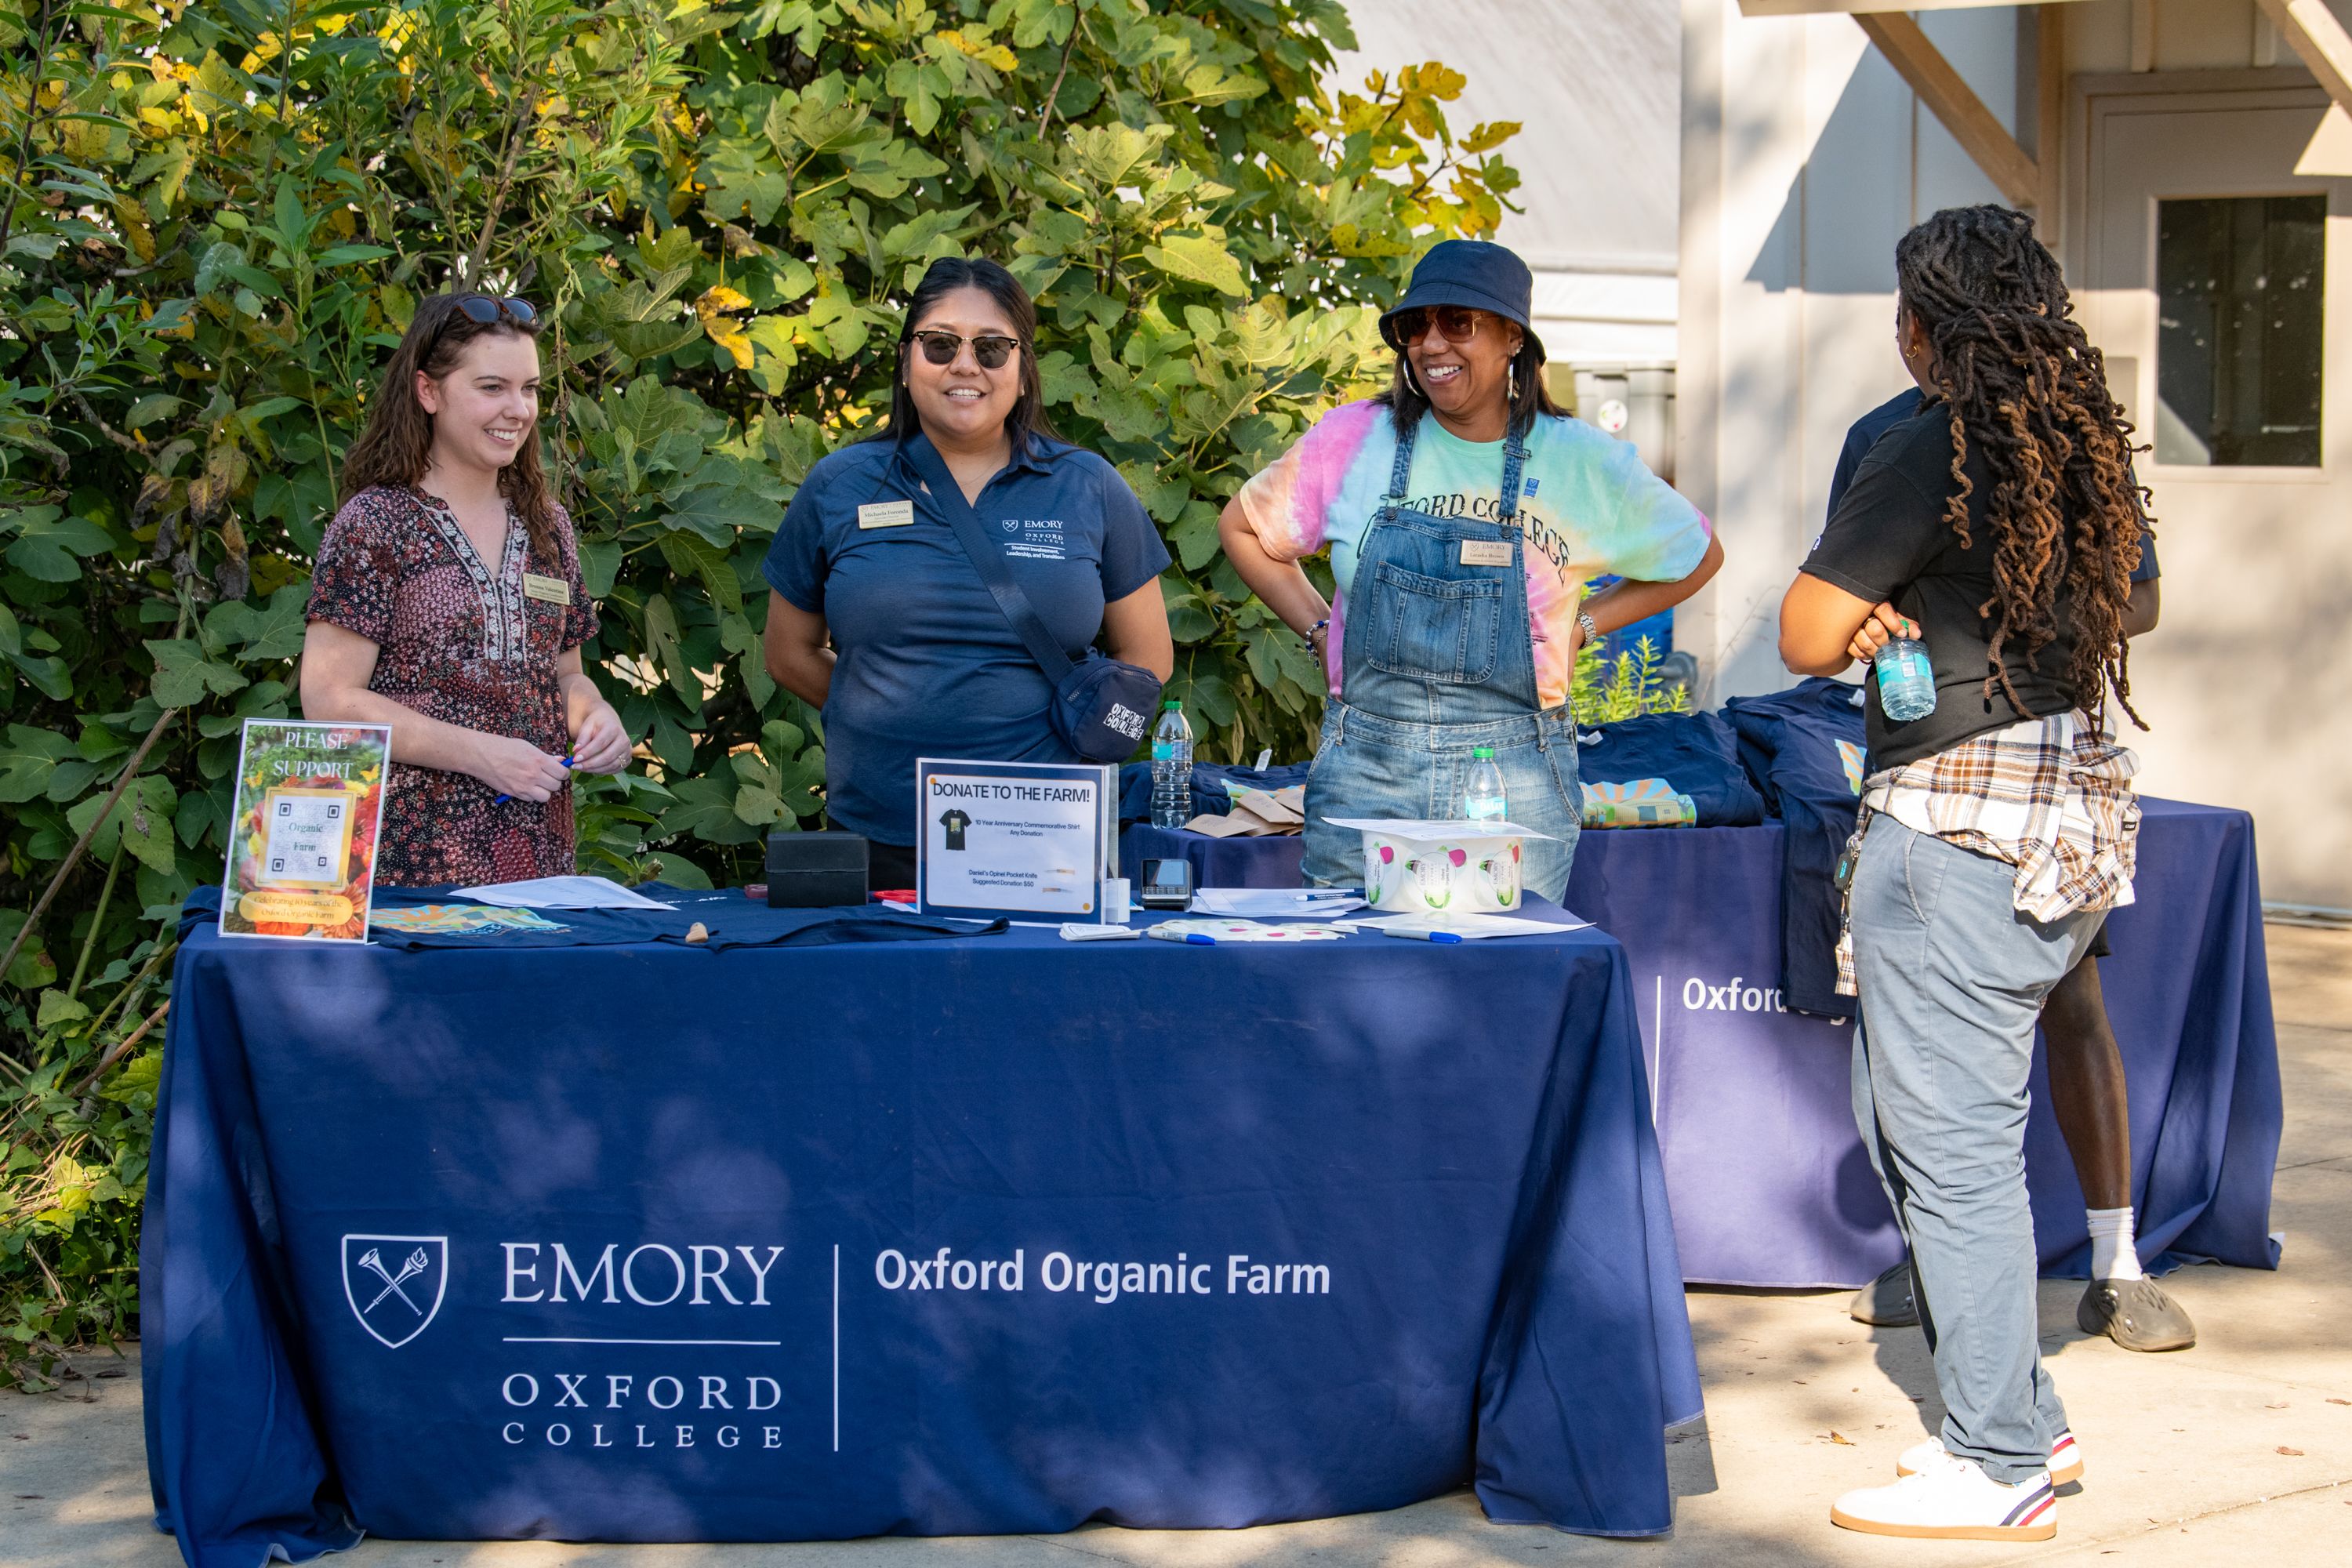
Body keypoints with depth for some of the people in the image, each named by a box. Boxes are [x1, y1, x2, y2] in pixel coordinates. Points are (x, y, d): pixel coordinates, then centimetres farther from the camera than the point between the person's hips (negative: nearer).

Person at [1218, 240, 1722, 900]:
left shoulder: (1583, 463, 2)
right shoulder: (1353, 440, 2)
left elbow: (1698, 555, 17)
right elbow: (1242, 528, 18)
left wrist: (1582, 625, 8)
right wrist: (1319, 629, 8)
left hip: (1515, 775, 0)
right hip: (1366, 766, 1)